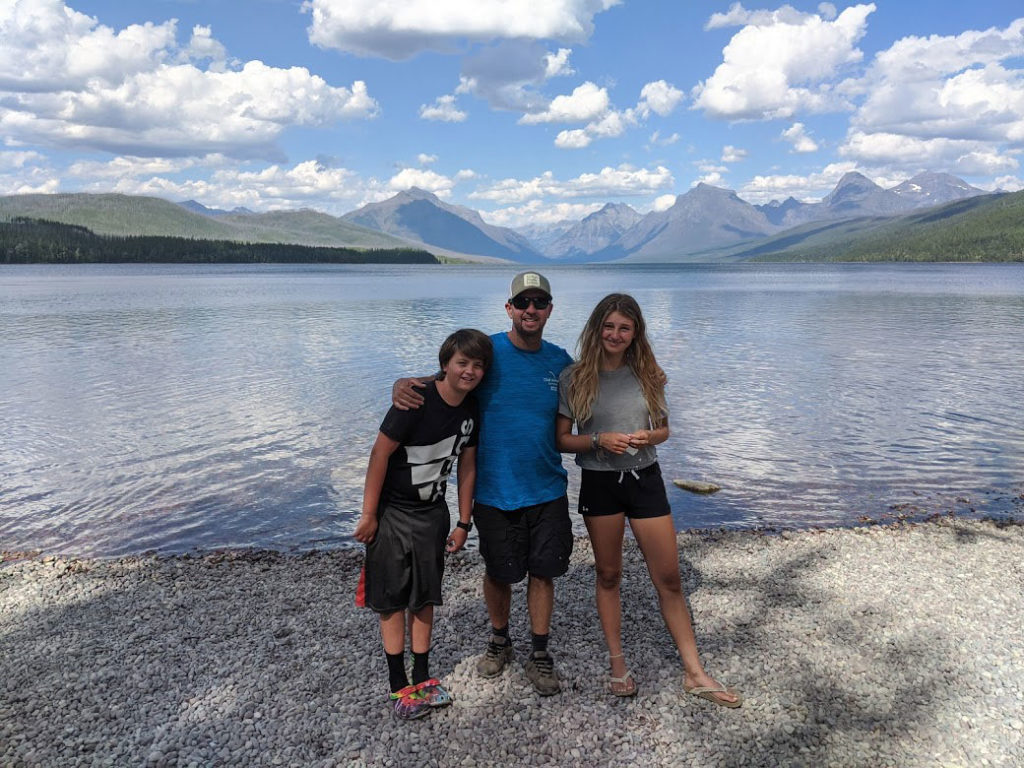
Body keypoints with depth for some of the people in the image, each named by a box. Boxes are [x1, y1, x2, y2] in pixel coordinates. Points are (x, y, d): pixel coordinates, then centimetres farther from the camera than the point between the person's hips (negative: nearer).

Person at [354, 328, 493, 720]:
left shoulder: (472, 409, -3)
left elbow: (467, 466, 5)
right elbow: (380, 453, -20)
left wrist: (463, 522, 8)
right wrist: (369, 514, -17)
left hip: (432, 512, 6)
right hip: (392, 511, -5)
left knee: (424, 597, 12)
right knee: (392, 599, 4)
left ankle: (422, 679, 23)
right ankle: (399, 685, 15)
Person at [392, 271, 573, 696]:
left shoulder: (560, 361, 2)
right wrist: (403, 385, -27)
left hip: (547, 489, 2)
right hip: (496, 490, -2)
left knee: (543, 571, 9)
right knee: (498, 573, 13)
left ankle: (539, 654, 27)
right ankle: (499, 641, 38)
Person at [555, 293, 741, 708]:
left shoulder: (647, 375, 1)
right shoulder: (574, 378, -6)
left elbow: (664, 429, 10)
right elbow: (561, 439, -4)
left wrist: (648, 437, -13)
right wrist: (599, 441, -20)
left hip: (645, 479, 2)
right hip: (599, 483, -1)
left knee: (669, 578, 5)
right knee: (608, 575, 12)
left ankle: (695, 674, 16)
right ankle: (617, 664, 29)